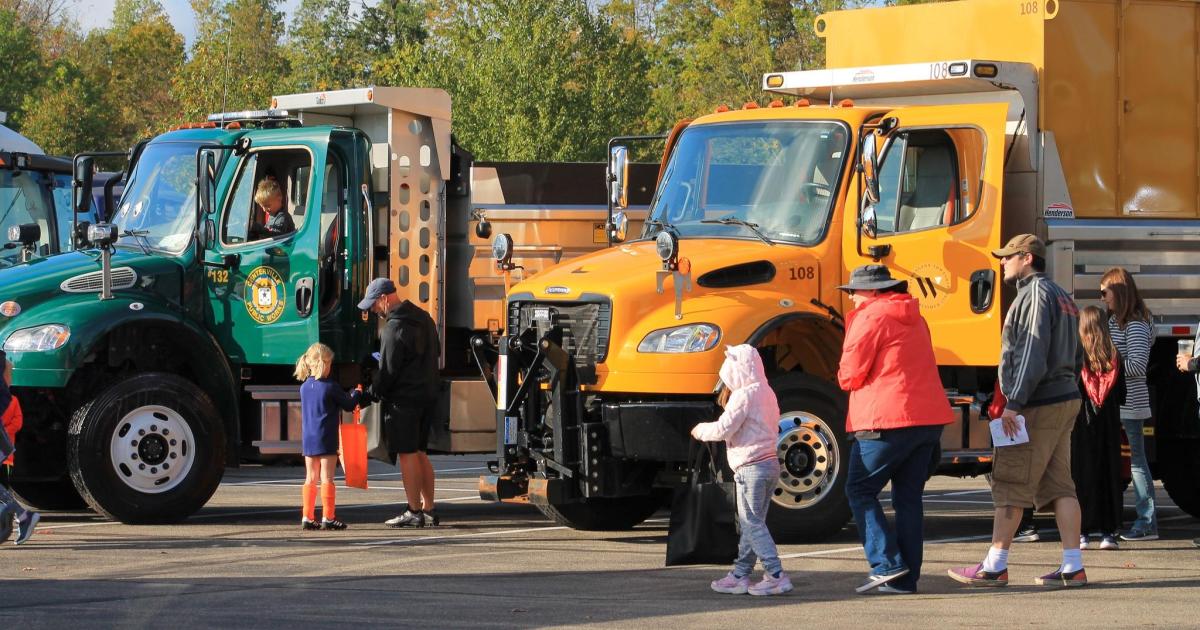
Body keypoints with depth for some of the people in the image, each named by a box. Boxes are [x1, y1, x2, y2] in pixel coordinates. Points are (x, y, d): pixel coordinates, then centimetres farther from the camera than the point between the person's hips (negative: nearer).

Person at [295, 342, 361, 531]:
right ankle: (328, 517, -3)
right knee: (327, 478, -3)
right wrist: (356, 393, 18)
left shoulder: (304, 387, 8)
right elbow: (349, 405, -4)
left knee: (310, 478, 10)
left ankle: (307, 517, 10)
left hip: (308, 439, 6)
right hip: (327, 440, -6)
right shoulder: (331, 388, -11)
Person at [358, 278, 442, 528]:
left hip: (403, 398, -9)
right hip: (428, 394, 9)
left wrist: (370, 394, -3)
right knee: (419, 453, 15)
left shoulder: (394, 328, -17)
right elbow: (436, 352, 23)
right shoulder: (424, 318, 12)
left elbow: (388, 370, -15)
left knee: (408, 454, -4)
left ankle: (414, 512, -4)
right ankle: (428, 510, 16)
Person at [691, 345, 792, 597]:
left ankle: (776, 576, -13)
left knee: (752, 524, -7)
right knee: (752, 523, 13)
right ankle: (740, 574, 18)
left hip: (751, 468, -10)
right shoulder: (766, 393, 13)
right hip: (769, 461, 10)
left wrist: (701, 431, 2)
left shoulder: (743, 395, -15)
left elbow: (723, 429, -18)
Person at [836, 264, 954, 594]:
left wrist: (847, 378, 13)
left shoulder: (870, 317, -7)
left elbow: (850, 375, -10)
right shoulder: (914, 319, 20)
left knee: (860, 490, 2)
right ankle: (905, 578, 9)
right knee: (909, 497, 10)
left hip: (887, 420, -8)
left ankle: (886, 564, -9)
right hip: (928, 418, 8)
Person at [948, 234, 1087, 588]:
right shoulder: (1061, 297, 19)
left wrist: (1014, 403, -21)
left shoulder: (1035, 295, -12)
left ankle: (995, 567, -2)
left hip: (1037, 407, -10)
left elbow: (1033, 356, -21)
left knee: (1010, 485, -5)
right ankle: (1072, 568, 3)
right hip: (1065, 400, 10)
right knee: (1059, 485, 7)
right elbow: (1074, 357, 22)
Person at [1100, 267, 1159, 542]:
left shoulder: (1135, 326, -13)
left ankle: (1147, 523, -5)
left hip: (1130, 406, -10)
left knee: (1136, 461, -7)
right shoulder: (1114, 322, 17)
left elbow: (1137, 366, -20)